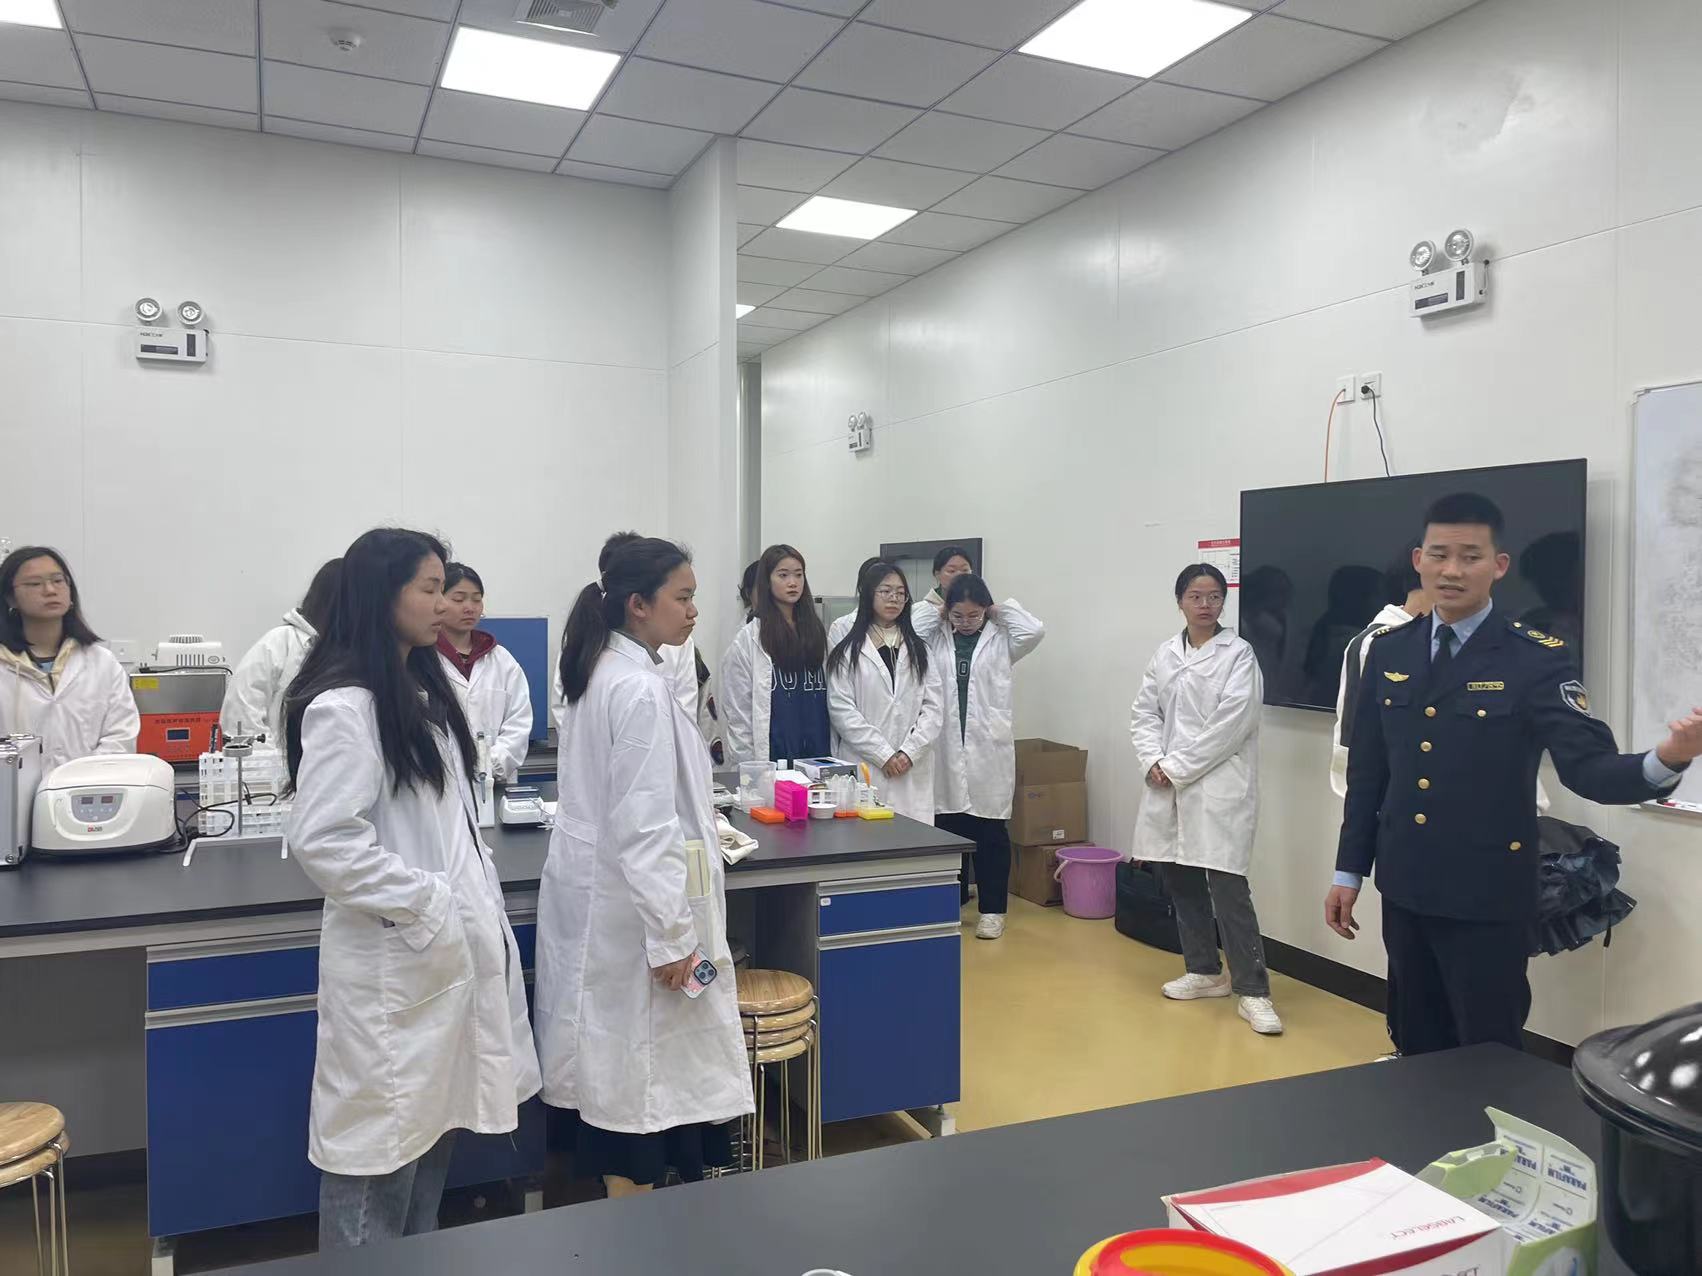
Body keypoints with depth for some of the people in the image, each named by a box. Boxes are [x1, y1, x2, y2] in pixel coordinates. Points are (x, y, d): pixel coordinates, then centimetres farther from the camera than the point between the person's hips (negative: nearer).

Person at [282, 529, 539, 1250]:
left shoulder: (423, 691, 12)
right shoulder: (344, 706, -16)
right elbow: (320, 841, -23)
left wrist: (481, 906, 11)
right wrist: (426, 903, -19)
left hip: (451, 948, 9)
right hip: (392, 960, -9)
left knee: (433, 1128, 20)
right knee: (382, 1141, 5)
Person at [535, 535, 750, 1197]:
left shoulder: (601, 672, 8)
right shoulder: (641, 690, -20)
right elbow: (643, 827, -23)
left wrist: (697, 822, 31)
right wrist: (671, 932, -19)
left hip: (596, 891, 9)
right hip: (632, 907, -9)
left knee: (617, 1066, 15)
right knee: (641, 1070, 2)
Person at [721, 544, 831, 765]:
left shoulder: (817, 631, 9)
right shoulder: (748, 639, -3)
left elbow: (830, 698, 12)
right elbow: (737, 712, -2)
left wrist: (831, 757, 7)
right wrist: (748, 767, -6)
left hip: (817, 752, 4)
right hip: (773, 755, -3)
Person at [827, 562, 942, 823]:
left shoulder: (920, 650, 12)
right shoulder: (848, 652, 3)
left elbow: (934, 706, 6)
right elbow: (841, 710, -5)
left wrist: (909, 752, -7)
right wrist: (883, 754, -10)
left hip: (913, 771, 3)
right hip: (864, 769, -2)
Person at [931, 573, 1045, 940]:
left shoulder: (1000, 640, 1)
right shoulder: (934, 639, 5)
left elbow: (1034, 631, -15)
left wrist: (1002, 608, -2)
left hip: (989, 748, -1)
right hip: (945, 749, 2)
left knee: (991, 831, 6)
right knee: (948, 828, 10)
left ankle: (992, 909, 16)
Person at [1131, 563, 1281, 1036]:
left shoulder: (1238, 653, -4)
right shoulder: (1163, 655, 11)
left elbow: (1231, 723, -12)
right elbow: (1144, 713, 11)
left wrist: (1178, 767, -13)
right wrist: (1154, 762, -6)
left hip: (1219, 787, -5)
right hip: (1169, 786, 5)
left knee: (1228, 888, -9)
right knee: (1180, 881, 12)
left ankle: (1252, 991, 0)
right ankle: (1205, 971, 28)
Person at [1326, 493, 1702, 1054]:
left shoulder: (1538, 657, -10)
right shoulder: (1388, 652, 3)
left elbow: (1589, 767, -18)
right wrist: (1349, 870, 9)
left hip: (1487, 897, -4)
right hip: (1405, 890, 5)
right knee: (1417, 1049, 18)